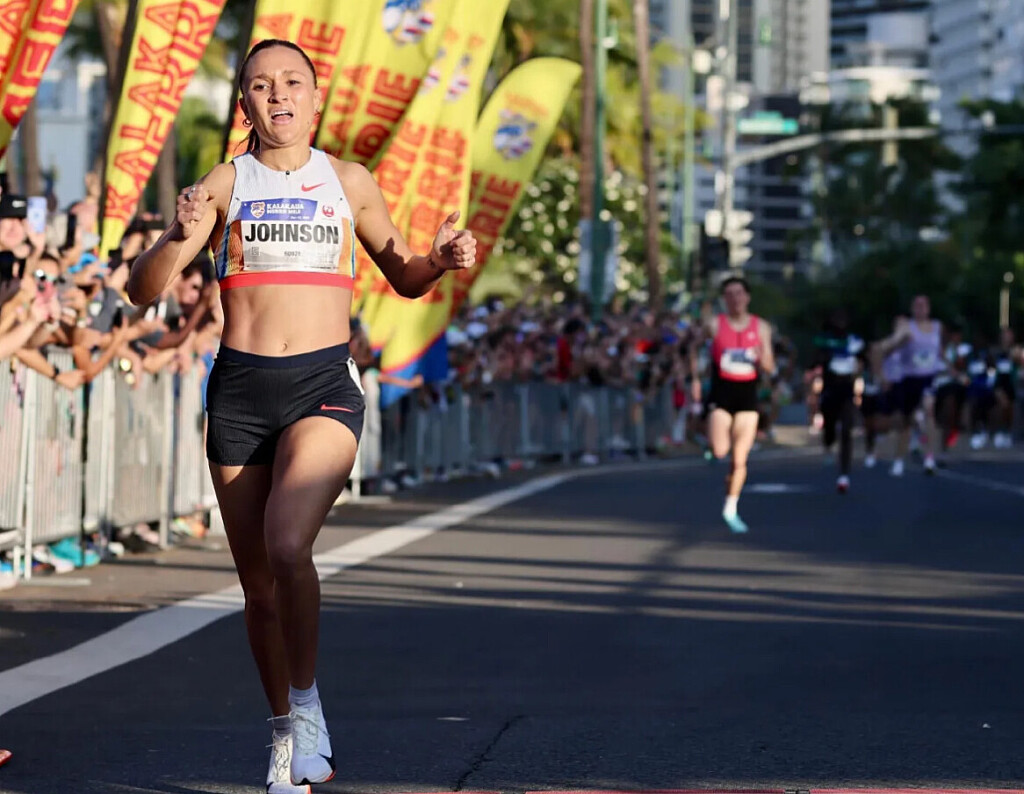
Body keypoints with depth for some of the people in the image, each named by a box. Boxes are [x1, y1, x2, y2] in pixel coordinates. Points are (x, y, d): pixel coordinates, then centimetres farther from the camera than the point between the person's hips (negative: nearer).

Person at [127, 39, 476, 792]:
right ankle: (285, 733, 25)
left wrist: (442, 260, -1)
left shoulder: (348, 182, 9)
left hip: (325, 387, -1)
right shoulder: (224, 184, 6)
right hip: (240, 389, 2)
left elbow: (405, 279, 21)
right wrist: (179, 239, -20)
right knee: (259, 582, 7)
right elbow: (143, 290, 0)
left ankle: (307, 706, -8)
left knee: (287, 546, -26)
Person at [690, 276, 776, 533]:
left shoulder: (761, 327, 4)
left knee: (740, 458, 0)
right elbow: (695, 350, 10)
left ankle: (731, 509, 11)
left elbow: (770, 369, 7)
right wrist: (696, 379, -1)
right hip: (721, 392, -2)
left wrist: (762, 359, -16)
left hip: (747, 395, 2)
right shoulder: (713, 324, -2)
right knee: (720, 451, -19)